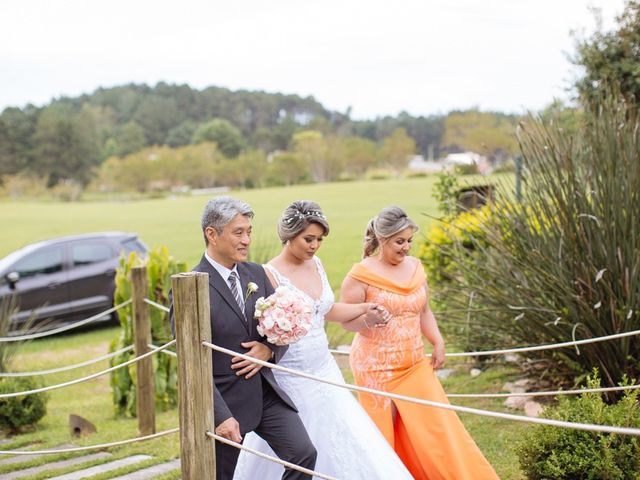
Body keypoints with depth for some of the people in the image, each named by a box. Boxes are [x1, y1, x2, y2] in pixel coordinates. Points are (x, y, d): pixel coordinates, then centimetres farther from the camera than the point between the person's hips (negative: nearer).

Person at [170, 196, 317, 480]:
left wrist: (269, 350, -9)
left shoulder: (257, 274, 6)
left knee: (303, 454, -7)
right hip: (224, 401, -5)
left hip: (266, 392, 5)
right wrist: (221, 416, -20)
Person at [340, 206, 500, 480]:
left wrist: (438, 343, 3)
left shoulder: (415, 267, 6)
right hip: (377, 367, -5)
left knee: (434, 424, 3)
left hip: (415, 365, 5)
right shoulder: (362, 275, -11)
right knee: (383, 433, 2)